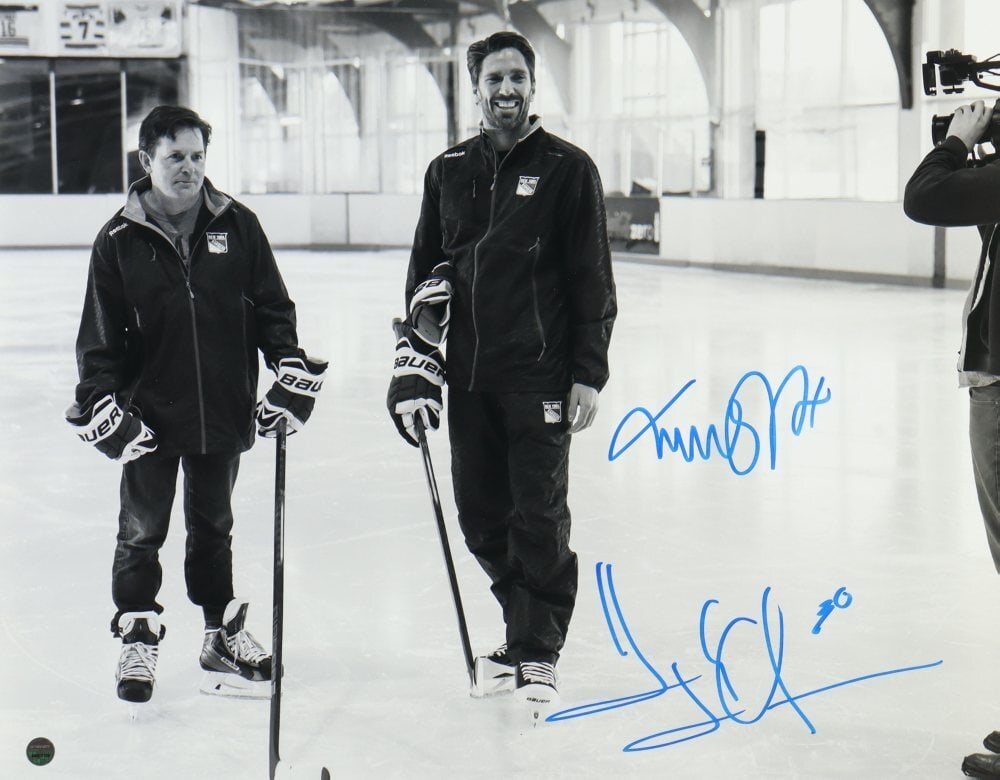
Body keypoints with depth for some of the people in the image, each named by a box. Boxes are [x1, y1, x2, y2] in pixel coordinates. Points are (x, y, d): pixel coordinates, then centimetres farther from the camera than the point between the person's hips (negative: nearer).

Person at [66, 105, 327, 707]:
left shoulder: (238, 227, 0)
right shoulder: (120, 241, -4)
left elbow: (273, 309, 6)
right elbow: (100, 336, -1)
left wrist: (293, 374, -3)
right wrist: (102, 403, -9)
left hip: (223, 411, 2)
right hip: (149, 414, -2)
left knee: (213, 528, 16)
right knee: (142, 532, 7)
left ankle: (223, 635, 27)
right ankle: (138, 637, 21)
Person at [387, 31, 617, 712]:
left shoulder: (568, 170, -1)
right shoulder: (449, 172, 11)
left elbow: (592, 281, -2)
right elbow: (424, 272, 15)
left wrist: (589, 374, -7)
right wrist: (414, 358, 5)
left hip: (539, 376, -4)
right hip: (468, 376, 4)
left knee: (539, 520, -2)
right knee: (482, 519, 7)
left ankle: (537, 654, 10)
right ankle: (524, 627, 24)